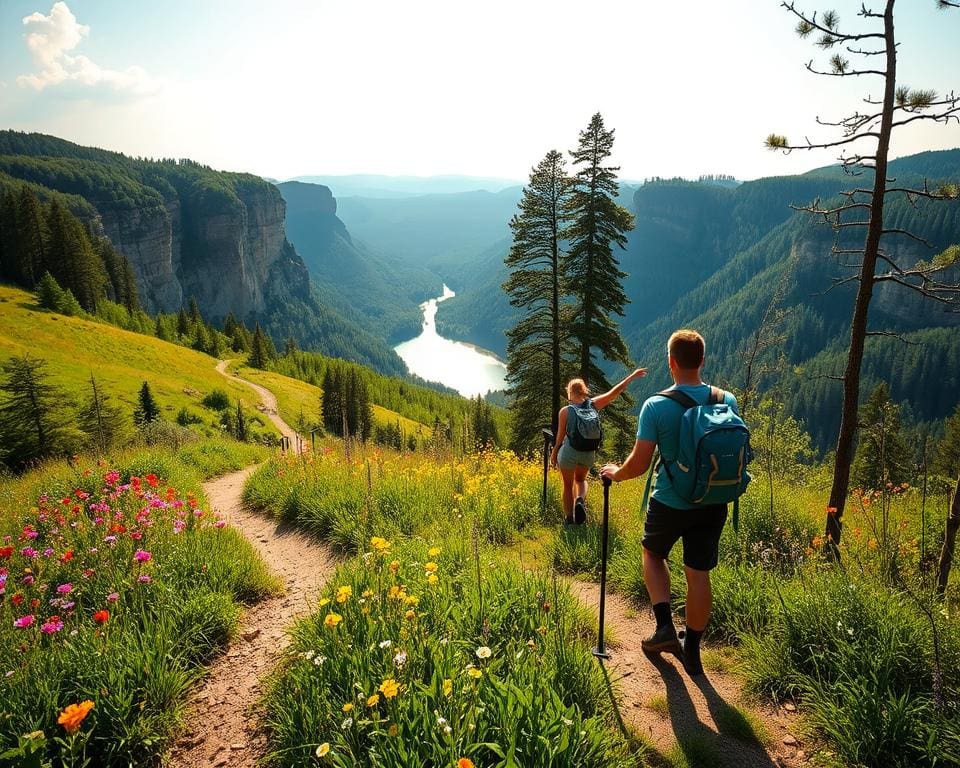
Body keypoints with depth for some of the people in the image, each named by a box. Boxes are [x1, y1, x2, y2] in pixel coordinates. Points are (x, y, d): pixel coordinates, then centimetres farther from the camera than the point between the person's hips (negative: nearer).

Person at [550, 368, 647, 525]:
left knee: (568, 485, 15)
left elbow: (560, 437, -8)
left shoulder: (565, 411, -13)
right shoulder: (593, 405, -6)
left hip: (569, 452, -3)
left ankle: (569, 519, 21)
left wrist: (554, 454, 5)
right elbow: (614, 393, -3)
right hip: (588, 453, 3)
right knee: (580, 479, 28)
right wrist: (632, 377, 4)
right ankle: (581, 500, -1)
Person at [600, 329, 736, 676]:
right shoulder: (727, 401, -5)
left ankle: (665, 626, 16)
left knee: (653, 554, 24)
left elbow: (640, 463, -16)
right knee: (698, 574, 14)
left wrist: (616, 473, 4)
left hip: (670, 503, -3)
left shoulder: (656, 406, -18)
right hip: (712, 504, 3)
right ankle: (691, 649, 27)